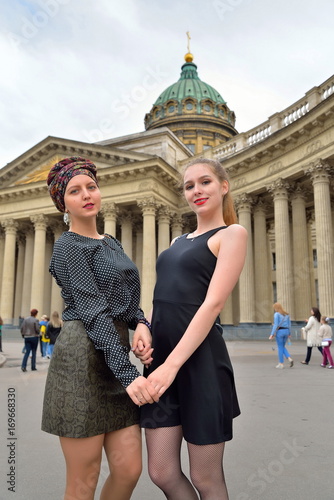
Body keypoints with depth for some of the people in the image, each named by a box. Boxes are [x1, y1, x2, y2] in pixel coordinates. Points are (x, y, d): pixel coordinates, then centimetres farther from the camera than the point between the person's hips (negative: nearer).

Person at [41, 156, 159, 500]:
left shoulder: (111, 244, 19)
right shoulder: (68, 246, -5)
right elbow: (92, 312, -16)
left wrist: (141, 323, -5)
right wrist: (128, 373, -23)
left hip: (116, 356, 7)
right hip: (83, 359, -7)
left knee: (128, 469, 6)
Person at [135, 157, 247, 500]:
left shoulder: (232, 234, -1)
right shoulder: (178, 241, 19)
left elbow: (213, 303, -13)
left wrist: (172, 365, -20)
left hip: (199, 359, -6)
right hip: (159, 356, 6)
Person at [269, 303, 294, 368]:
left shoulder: (276, 314, -9)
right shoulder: (286, 314, 11)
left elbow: (276, 325, -15)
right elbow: (289, 325, 13)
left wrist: (272, 334, -15)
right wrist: (289, 333, 22)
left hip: (279, 331, -6)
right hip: (286, 331, 6)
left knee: (280, 347, 4)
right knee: (283, 347, 19)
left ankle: (281, 364, 9)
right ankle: (290, 359, 0)